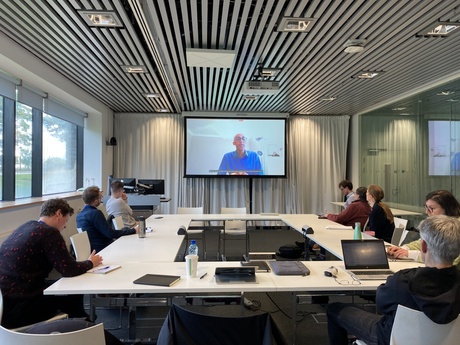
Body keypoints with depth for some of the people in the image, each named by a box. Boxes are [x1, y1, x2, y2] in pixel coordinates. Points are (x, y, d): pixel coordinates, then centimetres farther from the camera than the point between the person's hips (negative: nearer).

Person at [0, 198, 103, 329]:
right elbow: (69, 270, -17)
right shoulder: (49, 233, -17)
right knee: (74, 296, 4)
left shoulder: (27, 226, 9)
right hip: (14, 309, -9)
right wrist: (90, 263, 2)